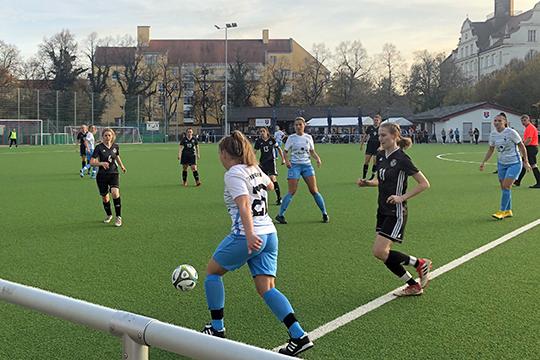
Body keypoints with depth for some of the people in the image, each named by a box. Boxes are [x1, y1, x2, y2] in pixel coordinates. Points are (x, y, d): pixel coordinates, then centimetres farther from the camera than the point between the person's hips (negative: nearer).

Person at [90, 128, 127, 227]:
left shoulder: (116, 146, 2)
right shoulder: (99, 147, -9)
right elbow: (91, 162, -13)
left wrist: (121, 166, 23)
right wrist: (101, 163, -28)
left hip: (114, 173, 1)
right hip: (102, 175, -1)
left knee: (115, 193, -23)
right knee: (104, 197, 8)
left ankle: (118, 217, -12)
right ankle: (109, 215, 35)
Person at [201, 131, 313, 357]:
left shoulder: (234, 174, -10)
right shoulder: (255, 169, 14)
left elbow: (244, 205, -26)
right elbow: (270, 186, 35)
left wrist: (250, 235, -36)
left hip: (247, 237, -8)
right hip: (269, 234, 8)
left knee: (212, 271, 15)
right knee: (266, 288, 6)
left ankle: (217, 329, 21)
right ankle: (299, 336, -6)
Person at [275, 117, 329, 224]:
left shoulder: (308, 137, 7)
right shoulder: (291, 138, 0)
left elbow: (312, 151, 14)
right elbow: (285, 151, 4)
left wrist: (318, 158, -5)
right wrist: (286, 160, -15)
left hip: (307, 165, 2)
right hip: (294, 166, -2)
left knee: (314, 190, -1)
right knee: (292, 192, -8)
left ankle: (324, 214, 10)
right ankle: (280, 215, 1)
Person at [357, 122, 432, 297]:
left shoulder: (401, 159, -16)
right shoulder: (380, 156, 6)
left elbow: (424, 184, -15)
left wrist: (402, 197, -21)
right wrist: (367, 183, 2)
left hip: (396, 212, -8)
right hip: (382, 210, 8)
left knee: (379, 251, -14)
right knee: (384, 253, 6)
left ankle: (420, 264, 5)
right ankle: (414, 286, 20)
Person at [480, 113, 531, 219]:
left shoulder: (511, 132, -15)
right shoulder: (493, 134, 1)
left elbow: (521, 146, -7)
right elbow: (491, 150, 14)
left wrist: (526, 161, -5)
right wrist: (484, 162, 5)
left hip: (514, 163, -6)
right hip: (501, 163, 6)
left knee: (506, 186, -14)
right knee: (504, 187, 6)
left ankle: (502, 211, -7)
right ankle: (508, 211, 19)